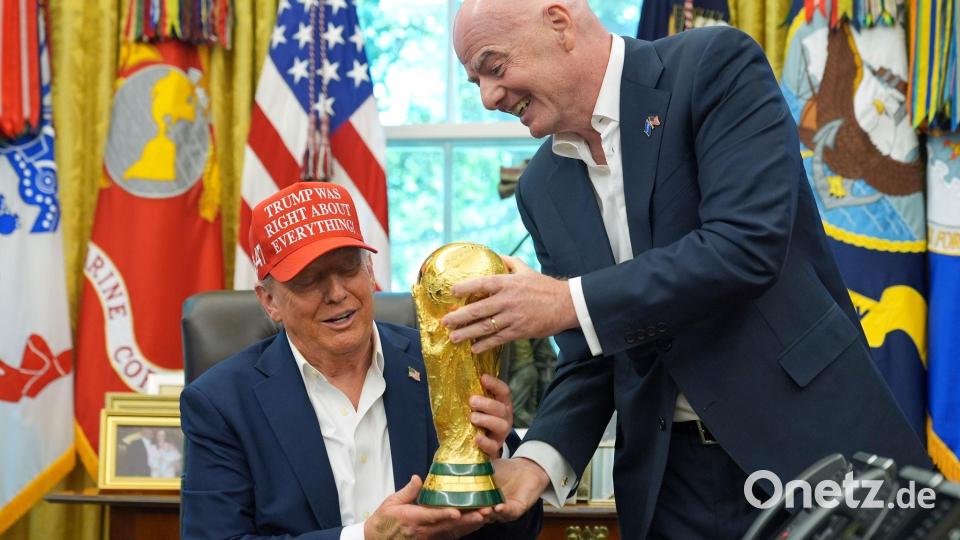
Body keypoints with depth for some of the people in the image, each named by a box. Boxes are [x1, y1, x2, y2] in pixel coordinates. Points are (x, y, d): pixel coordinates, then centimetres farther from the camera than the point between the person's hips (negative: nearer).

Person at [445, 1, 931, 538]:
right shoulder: (542, 187, 8)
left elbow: (748, 245, -21)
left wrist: (571, 302, -21)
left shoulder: (715, 65, -9)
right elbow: (590, 357, 8)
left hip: (811, 437, -5)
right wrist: (540, 459, -10)